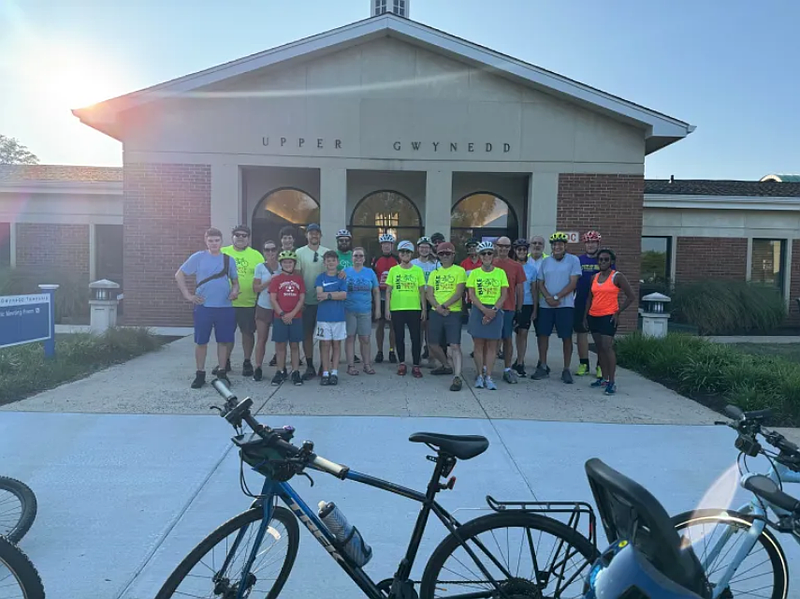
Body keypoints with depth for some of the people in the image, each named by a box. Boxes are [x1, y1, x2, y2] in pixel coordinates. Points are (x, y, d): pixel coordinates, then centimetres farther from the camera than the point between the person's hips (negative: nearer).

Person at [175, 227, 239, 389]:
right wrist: (188, 295, -4)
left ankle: (221, 372, 18)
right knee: (201, 341, 3)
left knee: (224, 340, 6)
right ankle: (200, 374, 14)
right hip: (203, 307, -2)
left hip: (225, 307, 2)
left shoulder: (229, 259, 8)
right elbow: (179, 275, 3)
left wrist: (235, 290, -7)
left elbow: (235, 281, 15)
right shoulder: (198, 257, -1)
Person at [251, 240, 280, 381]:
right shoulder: (260, 267, -2)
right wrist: (270, 281, -16)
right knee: (261, 338, 2)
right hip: (263, 307, -1)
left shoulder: (282, 267, 4)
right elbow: (256, 288, -5)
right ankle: (258, 368, 9)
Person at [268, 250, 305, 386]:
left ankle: (296, 372, 10)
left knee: (295, 345, 5)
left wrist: (292, 314, -9)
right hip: (280, 318, -1)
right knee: (280, 345, 4)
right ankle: (281, 372, 13)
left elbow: (302, 299, 1)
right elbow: (273, 299, -3)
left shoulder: (299, 279, 6)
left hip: (296, 318, 1)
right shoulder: (276, 279, 3)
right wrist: (282, 314, -11)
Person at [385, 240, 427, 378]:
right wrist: (387, 308, 1)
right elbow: (388, 291, 7)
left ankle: (416, 366, 10)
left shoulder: (418, 270, 4)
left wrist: (424, 309, 2)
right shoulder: (393, 270, 5)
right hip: (396, 309, 1)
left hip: (414, 309, -1)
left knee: (416, 337, 0)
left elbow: (422, 291, 6)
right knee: (399, 337, 8)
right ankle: (402, 364, 22)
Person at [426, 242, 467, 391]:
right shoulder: (434, 273, 14)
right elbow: (429, 294, 7)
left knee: (455, 345, -12)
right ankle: (446, 366, 37)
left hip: (453, 313, -5)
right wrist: (438, 307, -11)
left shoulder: (459, 271, 0)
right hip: (436, 313, 5)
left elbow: (459, 293, -10)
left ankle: (457, 377, -12)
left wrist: (444, 306, -16)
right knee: (433, 344, 13)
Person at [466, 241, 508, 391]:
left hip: (496, 311, 0)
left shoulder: (500, 272, 4)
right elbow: (472, 295, -1)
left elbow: (504, 295, 2)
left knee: (492, 345, 2)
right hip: (478, 310, 0)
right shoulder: (474, 273, 4)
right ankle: (479, 375, 11)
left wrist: (493, 310, -12)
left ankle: (488, 377, 7)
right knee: (479, 344, 2)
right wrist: (485, 310, -13)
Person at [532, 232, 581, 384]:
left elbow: (573, 283, -8)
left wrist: (556, 297, -14)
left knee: (567, 337, 0)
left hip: (565, 305, -3)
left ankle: (566, 370, 10)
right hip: (545, 305, 4)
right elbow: (540, 283, 7)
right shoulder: (545, 262, 10)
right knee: (542, 335, 5)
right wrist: (548, 297, -11)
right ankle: (543, 367, 18)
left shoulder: (573, 260, -1)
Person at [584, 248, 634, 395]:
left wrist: (618, 312, -6)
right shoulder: (594, 277, 11)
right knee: (599, 348, 10)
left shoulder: (617, 276, -4)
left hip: (608, 317, -6)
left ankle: (612, 382, -10)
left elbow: (630, 296, -4)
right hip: (593, 316, 6)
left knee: (607, 347, -14)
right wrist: (585, 315, 11)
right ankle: (604, 378, 18)